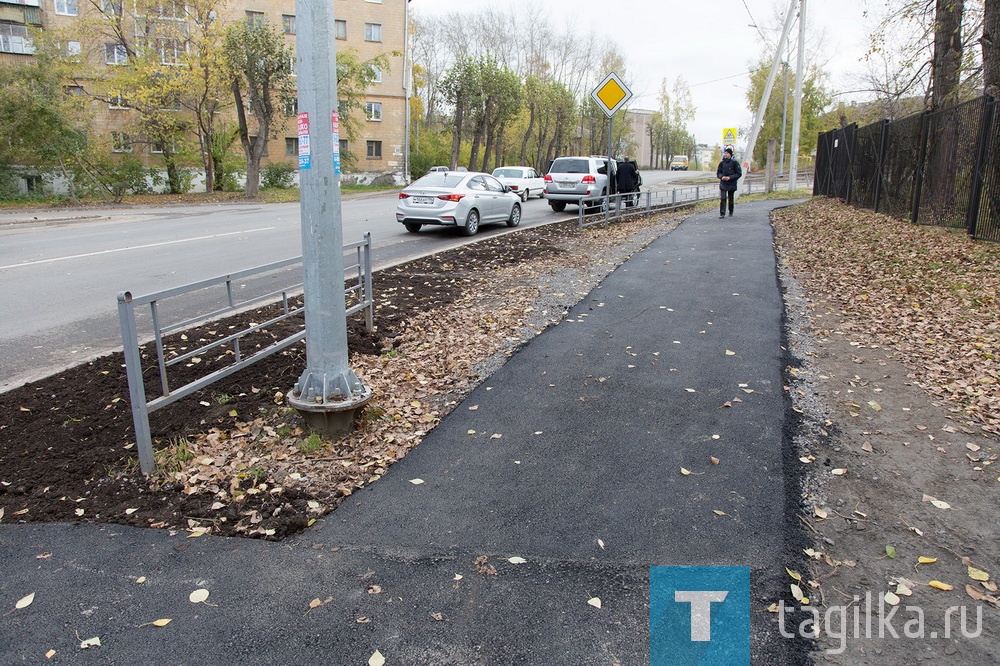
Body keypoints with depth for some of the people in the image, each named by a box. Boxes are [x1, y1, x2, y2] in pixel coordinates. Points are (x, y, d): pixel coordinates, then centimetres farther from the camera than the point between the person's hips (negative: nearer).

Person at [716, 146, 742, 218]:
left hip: (731, 184, -2)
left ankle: (731, 212, 26)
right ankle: (722, 213, -11)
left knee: (731, 199, 10)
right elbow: (718, 173, 12)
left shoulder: (735, 163, -6)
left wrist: (730, 177, -17)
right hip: (723, 184, 2)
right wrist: (722, 177, -9)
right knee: (722, 199, -10)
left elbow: (739, 174, -6)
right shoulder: (722, 163, 4)